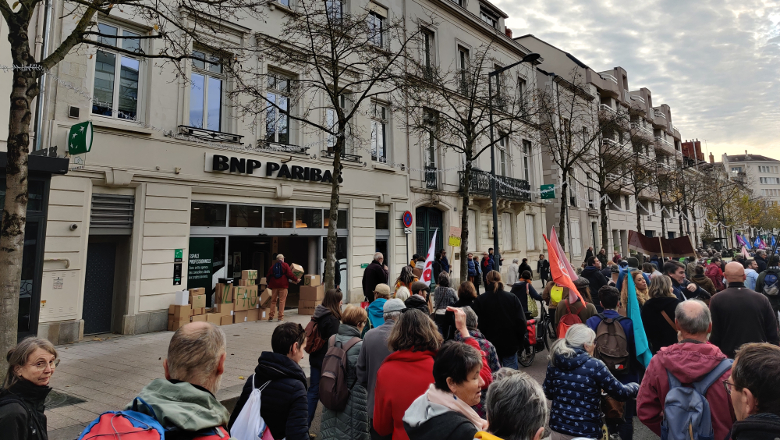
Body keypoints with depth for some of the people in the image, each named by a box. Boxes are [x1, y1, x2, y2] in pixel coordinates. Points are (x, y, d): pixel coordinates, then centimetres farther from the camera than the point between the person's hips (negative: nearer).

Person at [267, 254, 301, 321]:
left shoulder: (273, 266, 11)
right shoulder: (285, 265, -1)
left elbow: (268, 276, 9)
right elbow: (290, 274, -10)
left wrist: (269, 282, 24)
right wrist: (296, 279, -1)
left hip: (274, 285, 4)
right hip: (283, 285, -4)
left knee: (273, 301, 11)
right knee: (282, 301, 0)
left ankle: (271, 316, 10)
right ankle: (281, 317, 0)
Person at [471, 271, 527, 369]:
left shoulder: (479, 300, -8)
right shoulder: (512, 298, -4)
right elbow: (521, 322, -3)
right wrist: (520, 341, 8)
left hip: (489, 347, -1)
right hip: (510, 345, 1)